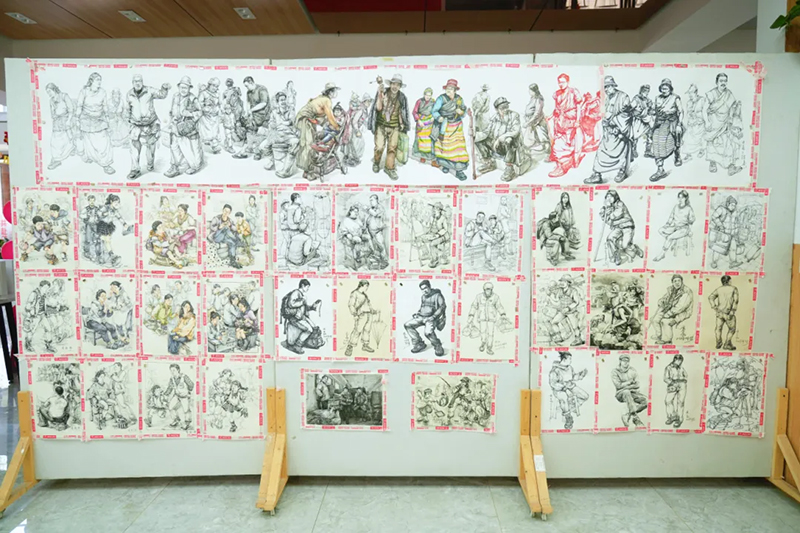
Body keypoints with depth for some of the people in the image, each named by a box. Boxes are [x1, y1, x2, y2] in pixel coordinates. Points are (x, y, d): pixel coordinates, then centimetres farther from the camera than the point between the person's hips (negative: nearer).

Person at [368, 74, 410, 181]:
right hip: (381, 125, -2)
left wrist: (401, 123, 4)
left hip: (394, 127, 2)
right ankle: (376, 163, 22)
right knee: (379, 147, -5)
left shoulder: (401, 97, 1)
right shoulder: (383, 92, -8)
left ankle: (389, 167, 9)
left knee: (392, 148, -2)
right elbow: (378, 108, -16)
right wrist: (380, 94, -25)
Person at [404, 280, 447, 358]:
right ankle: (419, 343, -2)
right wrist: (417, 313, 6)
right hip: (422, 317, 7)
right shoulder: (423, 297, 17)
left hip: (433, 318, -7)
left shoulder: (437, 295, -5)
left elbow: (443, 306, -16)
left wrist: (433, 317, -25)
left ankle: (437, 346, -8)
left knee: (428, 332, -35)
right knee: (407, 325, -9)